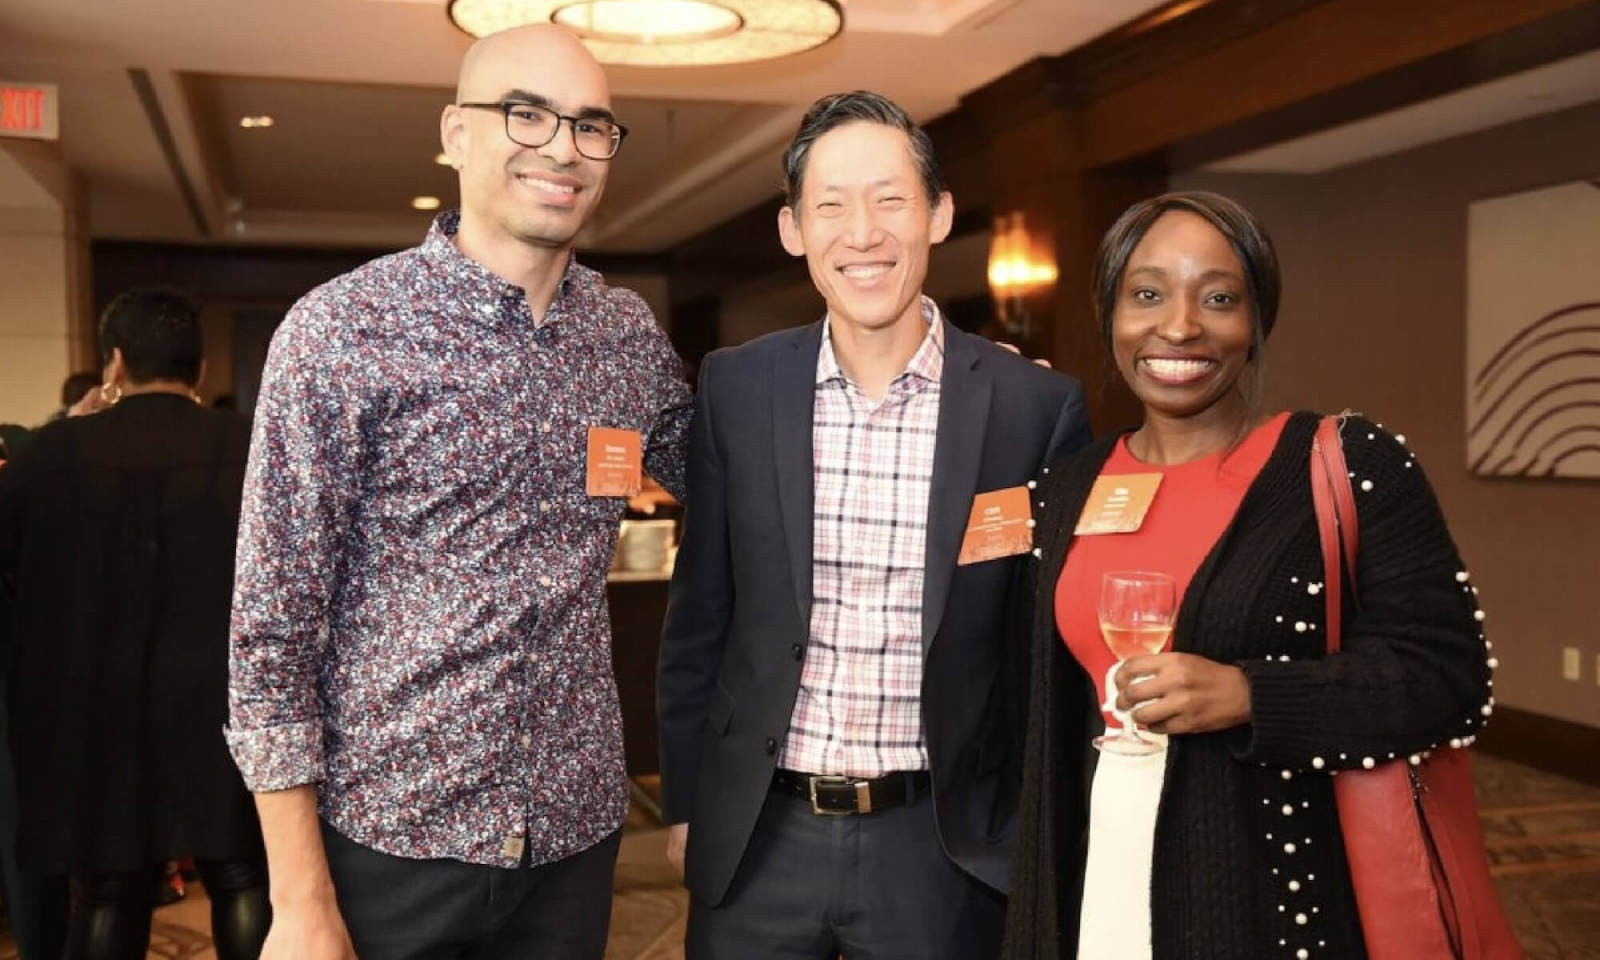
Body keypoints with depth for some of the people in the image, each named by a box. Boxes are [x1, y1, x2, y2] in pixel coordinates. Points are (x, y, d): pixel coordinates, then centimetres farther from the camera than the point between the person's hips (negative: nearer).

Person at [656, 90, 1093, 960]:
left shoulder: (1037, 405, -8)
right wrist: (684, 799, 8)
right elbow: (698, 614, 5)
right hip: (755, 837, 2)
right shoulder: (736, 387, -3)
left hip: (940, 843, -1)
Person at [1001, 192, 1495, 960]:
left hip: (1284, 888, -4)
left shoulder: (1349, 465, -10)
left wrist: (1247, 696, -22)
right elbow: (1055, 718, 10)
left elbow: (1450, 673, -11)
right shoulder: (1067, 490, 5)